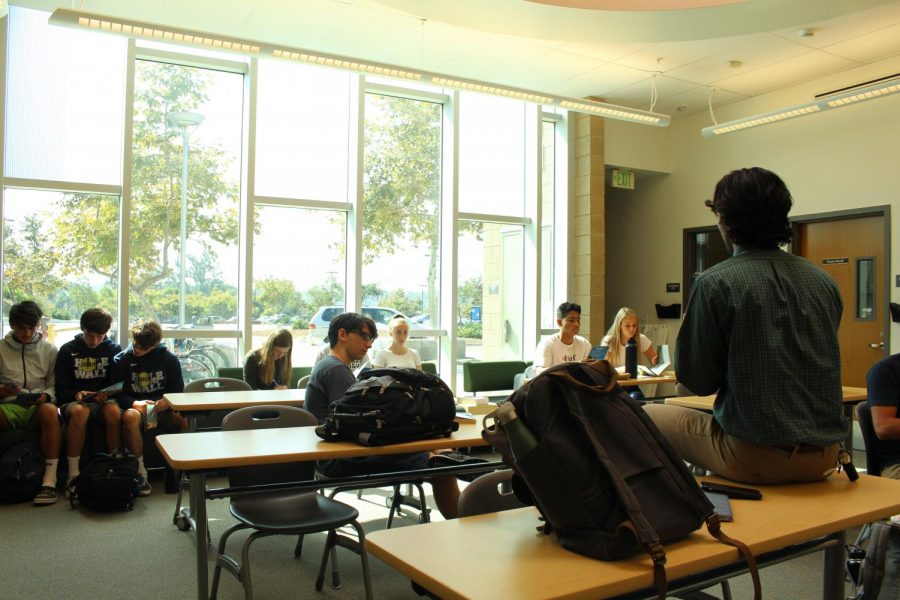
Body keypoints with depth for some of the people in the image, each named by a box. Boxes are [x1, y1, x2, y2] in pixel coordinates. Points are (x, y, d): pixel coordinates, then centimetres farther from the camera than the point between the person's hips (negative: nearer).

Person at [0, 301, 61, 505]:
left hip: (38, 406, 0)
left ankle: (50, 481, -37)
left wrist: (46, 395, -11)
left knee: (50, 411, -38)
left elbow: (54, 385, 10)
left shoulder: (49, 350, 12)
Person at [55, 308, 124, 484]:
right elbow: (61, 389, 4)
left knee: (114, 411, -36)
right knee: (79, 412, -37)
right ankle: (73, 474, -32)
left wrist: (105, 395, -16)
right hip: (75, 401, 0)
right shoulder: (68, 350, 6)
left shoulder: (114, 349, 8)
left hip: (104, 401, 1)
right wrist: (76, 394, -18)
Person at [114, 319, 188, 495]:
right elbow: (117, 394, 2)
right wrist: (134, 403, -18)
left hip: (163, 410, 1)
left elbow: (179, 391, 9)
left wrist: (168, 402, -14)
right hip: (136, 408, 0)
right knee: (130, 416, -39)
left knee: (185, 419, -33)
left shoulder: (169, 359, 8)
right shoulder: (122, 359, 7)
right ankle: (140, 473, -30)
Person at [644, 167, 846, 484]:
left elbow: (695, 379, -8)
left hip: (757, 457, -6)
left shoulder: (715, 283, -14)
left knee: (649, 415, 14)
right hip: (824, 455, 7)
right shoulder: (824, 281, 5)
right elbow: (815, 365, 16)